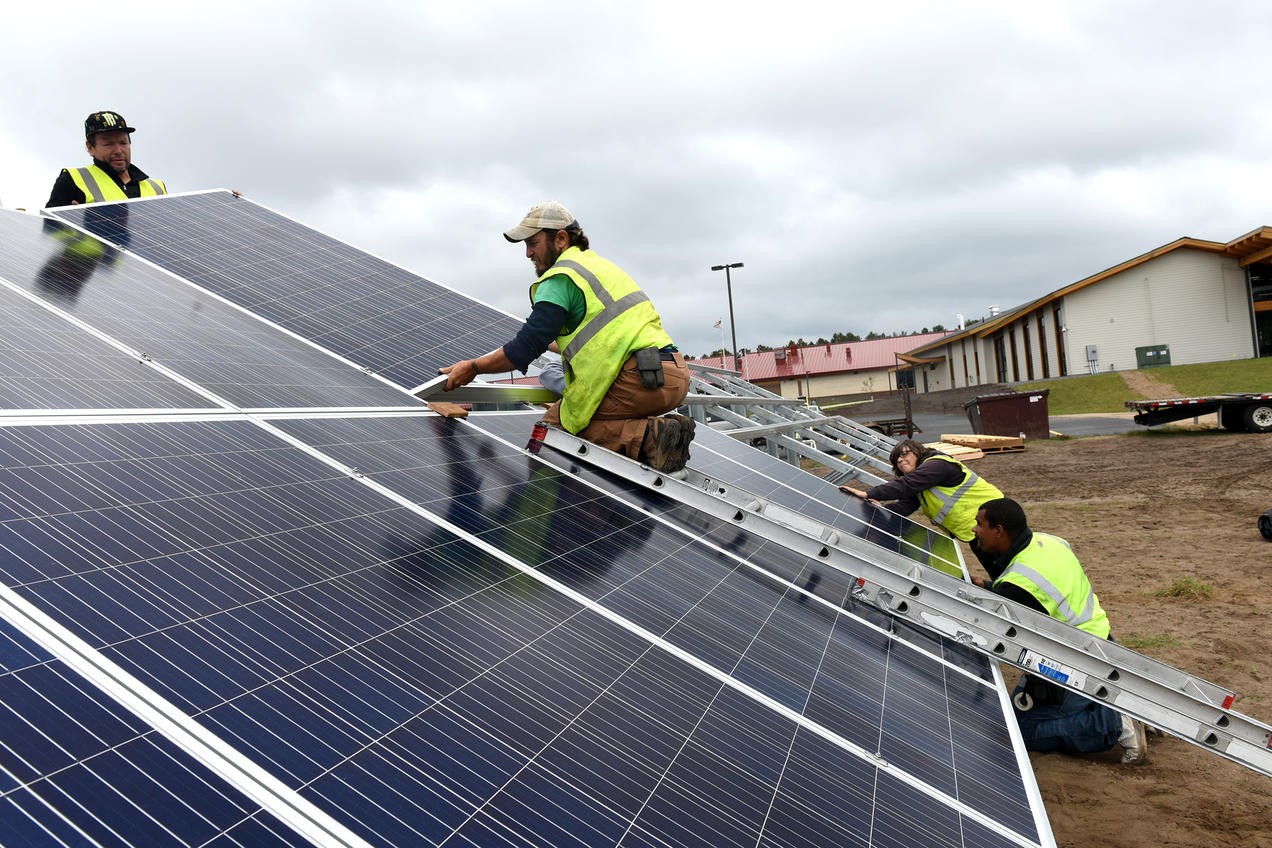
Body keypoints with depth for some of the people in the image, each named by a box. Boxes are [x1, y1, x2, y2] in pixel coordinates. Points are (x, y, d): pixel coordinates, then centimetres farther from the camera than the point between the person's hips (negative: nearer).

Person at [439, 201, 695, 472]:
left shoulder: (560, 277, -3)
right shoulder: (600, 265, 25)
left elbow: (525, 349, -9)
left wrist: (473, 367, 3)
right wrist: (557, 344, 53)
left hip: (646, 377, -9)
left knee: (555, 423, -1)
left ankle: (650, 436, -18)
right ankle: (660, 430, 5)